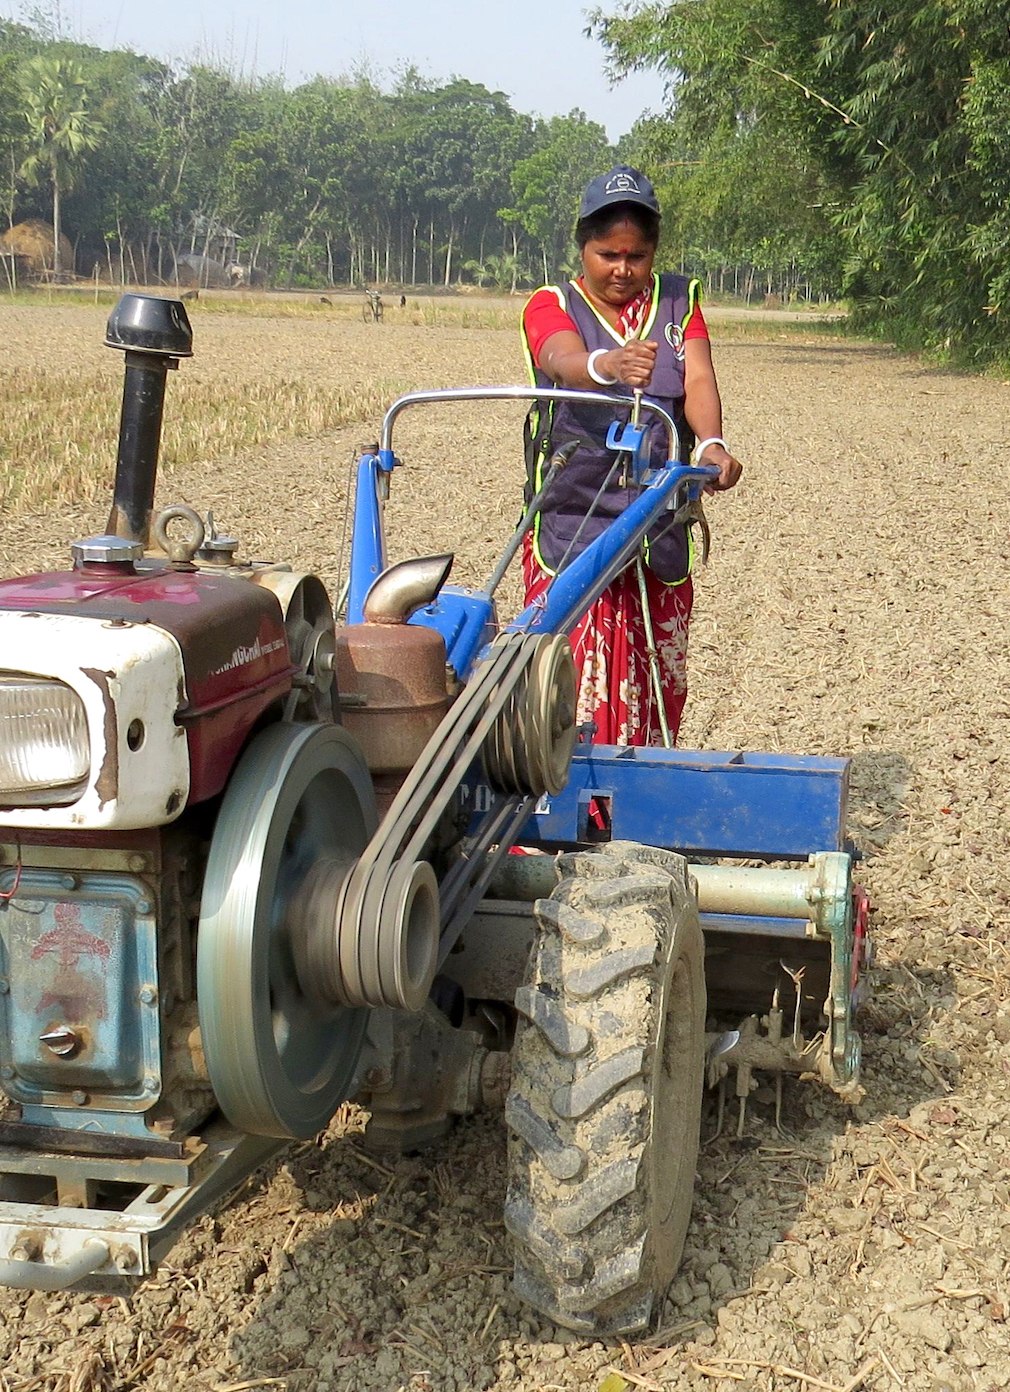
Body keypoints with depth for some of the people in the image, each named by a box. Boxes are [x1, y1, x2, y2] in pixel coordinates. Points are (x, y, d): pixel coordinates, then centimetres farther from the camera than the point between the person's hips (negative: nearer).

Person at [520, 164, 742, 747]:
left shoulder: (678, 301, 12)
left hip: (661, 533, 3)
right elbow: (562, 360, -21)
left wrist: (712, 444, -28)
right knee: (572, 686, -7)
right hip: (569, 528, -3)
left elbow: (699, 380, -6)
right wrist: (607, 365, -45)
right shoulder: (552, 305, 3)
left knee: (656, 688, 8)